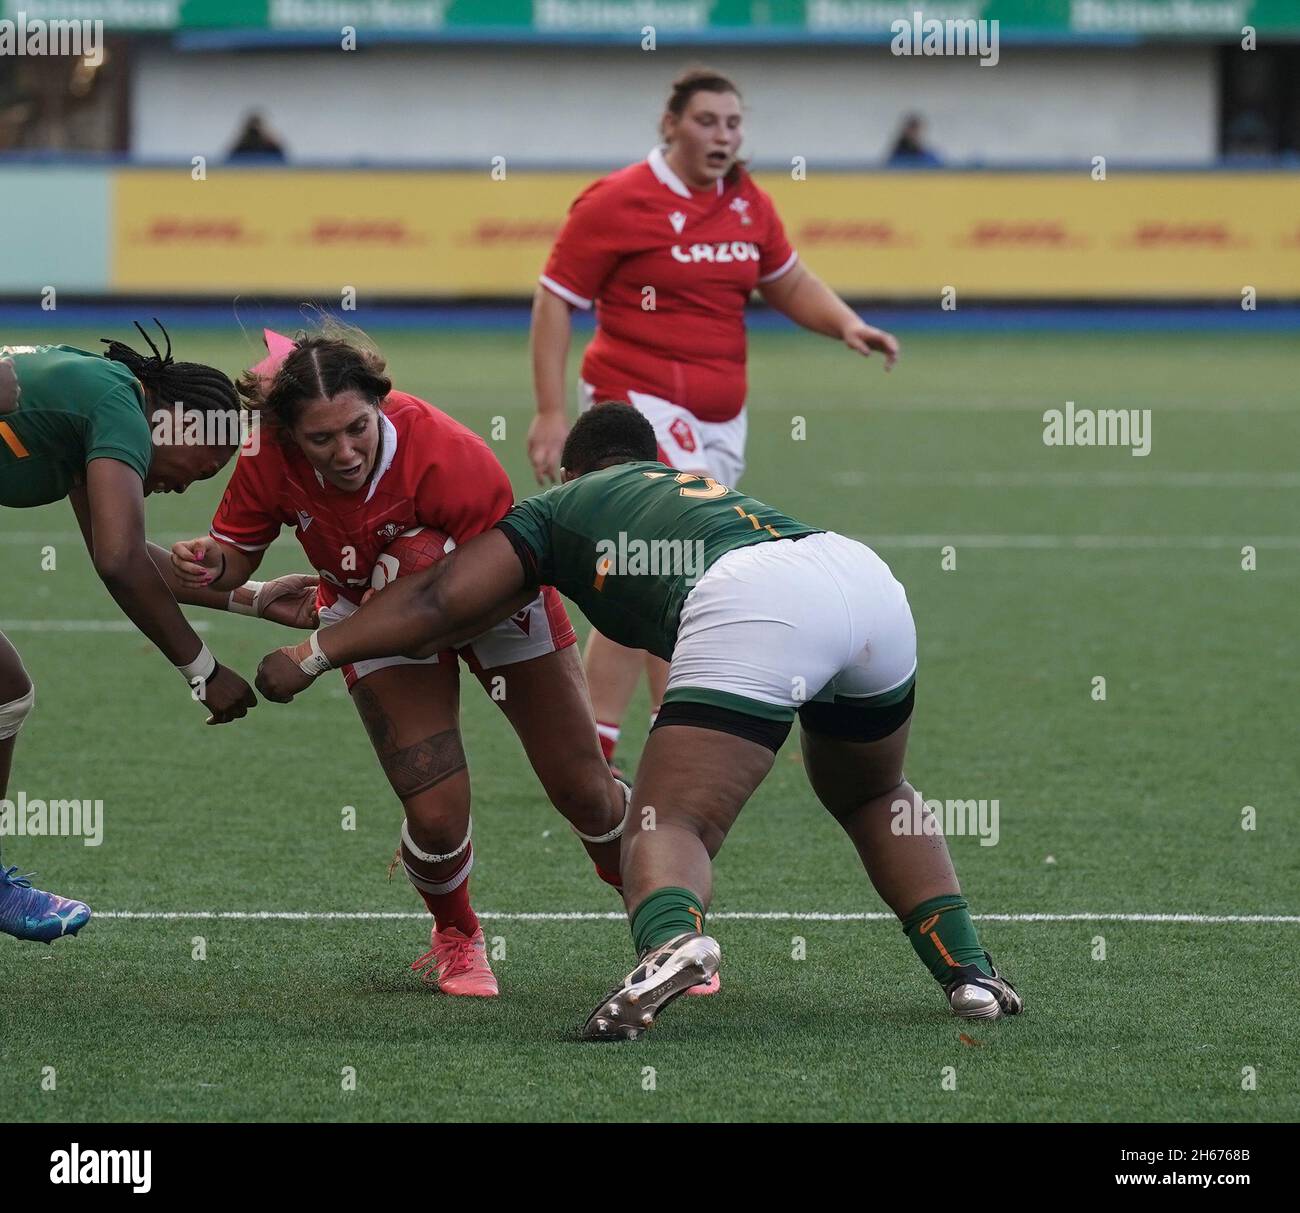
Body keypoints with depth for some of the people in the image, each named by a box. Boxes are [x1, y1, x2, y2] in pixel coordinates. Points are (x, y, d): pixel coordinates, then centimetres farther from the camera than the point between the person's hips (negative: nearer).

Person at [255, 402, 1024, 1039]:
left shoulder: (559, 507, 26)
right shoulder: (700, 487, 42)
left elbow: (436, 605, 21)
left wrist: (311, 657, 30)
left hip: (754, 601, -6)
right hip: (868, 573, 6)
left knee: (671, 822, -8)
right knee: (872, 797, 30)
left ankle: (671, 940, -41)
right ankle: (969, 973, 17)